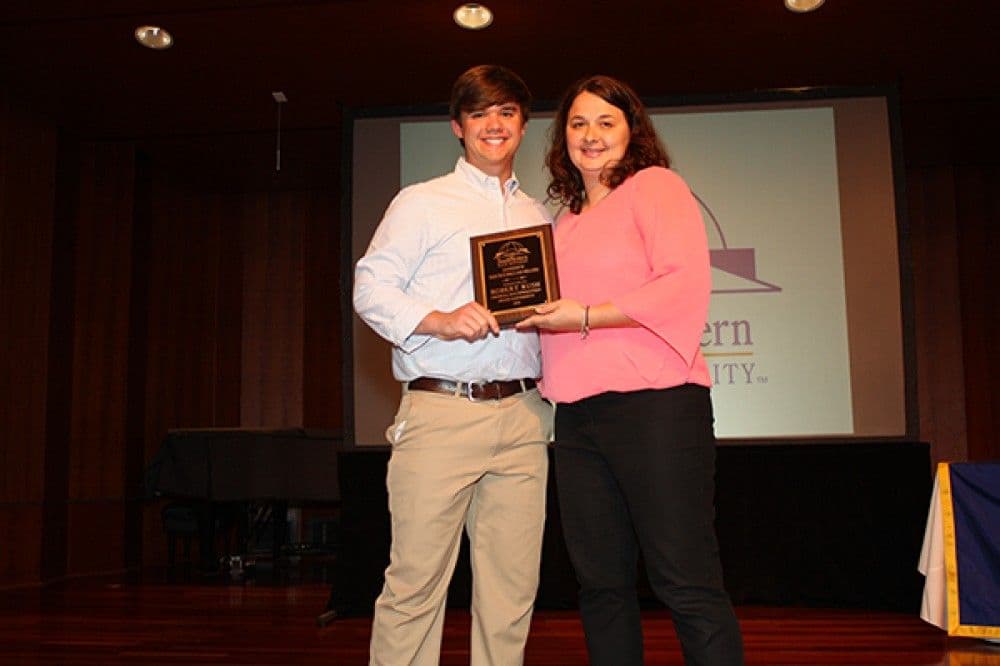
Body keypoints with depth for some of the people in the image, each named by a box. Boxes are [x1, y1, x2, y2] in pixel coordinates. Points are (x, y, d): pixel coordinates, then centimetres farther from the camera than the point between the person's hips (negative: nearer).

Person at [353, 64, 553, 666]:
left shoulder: (540, 217, 22)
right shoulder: (422, 203, 8)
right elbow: (371, 287, 0)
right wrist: (438, 321, -15)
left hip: (522, 416, 4)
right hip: (440, 413, -4)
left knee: (513, 587, 5)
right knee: (416, 582, -5)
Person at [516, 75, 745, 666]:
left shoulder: (655, 185, 2)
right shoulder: (568, 221, 22)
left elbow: (686, 285, -12)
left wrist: (586, 317, -14)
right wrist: (535, 317, 7)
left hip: (654, 404, -7)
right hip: (578, 415, 7)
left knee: (686, 582, -5)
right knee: (602, 583, 11)